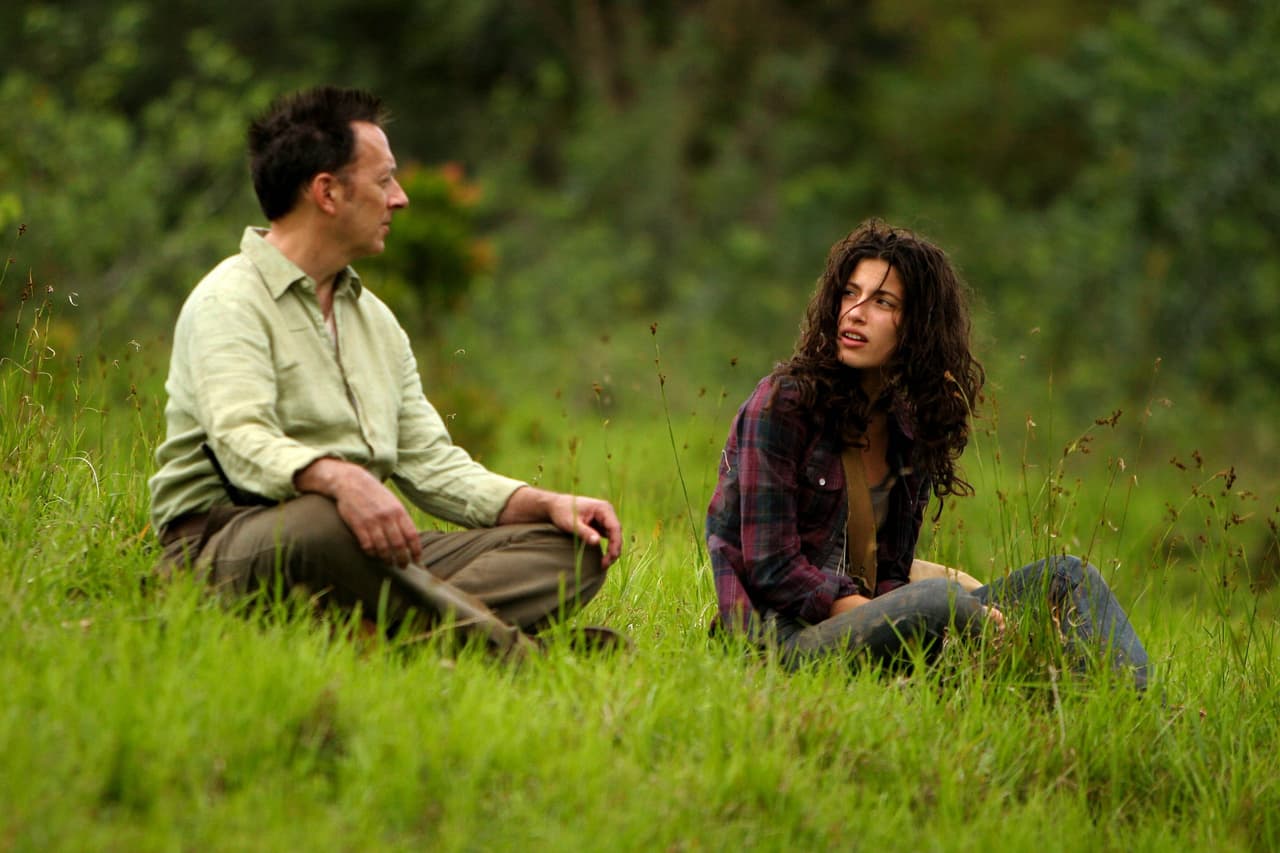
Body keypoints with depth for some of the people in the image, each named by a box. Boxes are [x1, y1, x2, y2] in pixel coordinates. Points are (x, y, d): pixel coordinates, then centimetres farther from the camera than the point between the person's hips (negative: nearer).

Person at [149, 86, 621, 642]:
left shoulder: (375, 319, 23)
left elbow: (429, 464, 19)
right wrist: (340, 479, -43)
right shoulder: (228, 302, -5)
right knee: (331, 521, -42)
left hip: (368, 553, 8)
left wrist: (550, 504, 3)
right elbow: (243, 441, -22)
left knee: (571, 547, -8)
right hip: (225, 544, -8)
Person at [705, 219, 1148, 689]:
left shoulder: (912, 427, 11)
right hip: (785, 637, -7)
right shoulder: (784, 403, -8)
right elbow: (772, 571, -14)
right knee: (940, 597, -36)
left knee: (1067, 576, -5)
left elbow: (890, 574, 12)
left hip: (866, 620, 7)